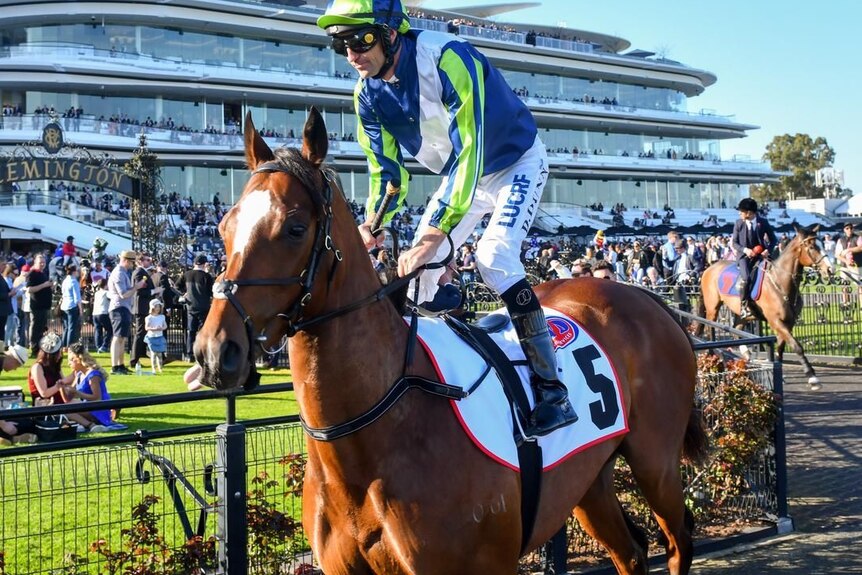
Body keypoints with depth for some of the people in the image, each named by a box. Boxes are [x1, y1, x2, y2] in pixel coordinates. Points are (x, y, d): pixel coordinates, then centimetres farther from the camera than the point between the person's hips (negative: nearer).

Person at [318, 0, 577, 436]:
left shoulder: (446, 59, -34)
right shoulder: (368, 94, -12)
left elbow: (468, 152, -39)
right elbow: (386, 169, -5)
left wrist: (434, 236, -45)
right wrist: (372, 224, -27)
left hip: (516, 164, -7)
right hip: (462, 172, 8)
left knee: (494, 258, -26)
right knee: (417, 271, 2)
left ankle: (553, 391, -24)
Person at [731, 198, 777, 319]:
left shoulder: (763, 222, 2)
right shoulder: (739, 224, 2)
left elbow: (773, 239, 9)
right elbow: (734, 243, 5)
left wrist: (768, 250, -10)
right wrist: (745, 249, -15)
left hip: (759, 254, 2)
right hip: (744, 255, -2)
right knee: (745, 277, -28)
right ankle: (744, 307, -22)